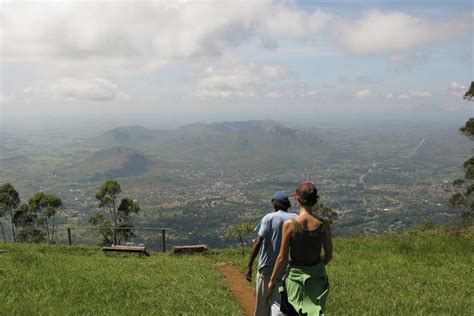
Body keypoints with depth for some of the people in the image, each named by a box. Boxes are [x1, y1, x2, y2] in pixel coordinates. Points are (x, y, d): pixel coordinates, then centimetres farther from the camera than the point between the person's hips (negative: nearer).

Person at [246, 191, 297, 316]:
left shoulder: (269, 218, -10)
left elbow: (258, 242, -18)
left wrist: (249, 266, -17)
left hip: (267, 268, -2)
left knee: (262, 302, 16)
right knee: (278, 302, 9)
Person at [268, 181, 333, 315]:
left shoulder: (289, 224, -18)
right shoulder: (324, 225, -11)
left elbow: (282, 257, -11)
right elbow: (329, 255, 0)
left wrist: (273, 279, 2)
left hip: (295, 276, -2)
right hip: (317, 276, 2)